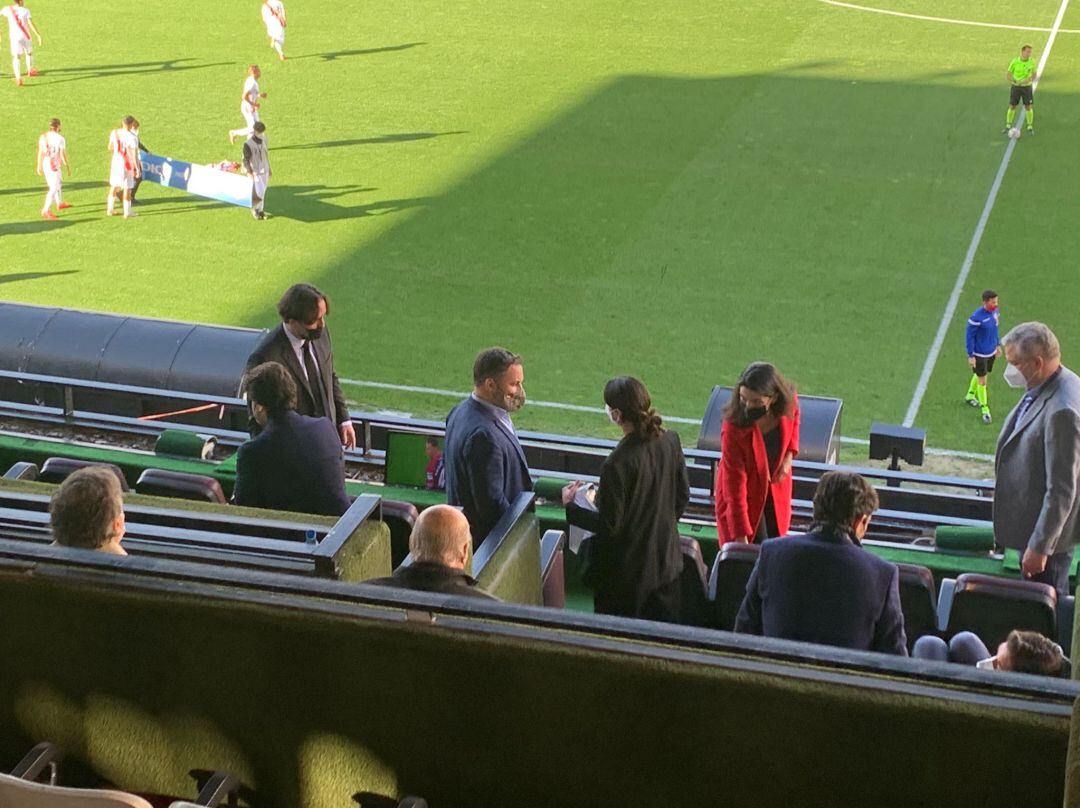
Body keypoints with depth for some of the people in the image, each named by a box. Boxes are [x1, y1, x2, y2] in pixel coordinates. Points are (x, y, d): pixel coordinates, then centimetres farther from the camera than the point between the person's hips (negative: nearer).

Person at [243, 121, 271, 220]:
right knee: (257, 192, -5)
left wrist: (269, 169, 20)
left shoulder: (263, 141, 3)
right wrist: (249, 173, -16)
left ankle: (261, 211, 21)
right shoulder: (248, 144, -15)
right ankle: (254, 209, 16)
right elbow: (246, 159, -11)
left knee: (263, 192, 11)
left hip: (264, 171, 6)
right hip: (255, 172, -6)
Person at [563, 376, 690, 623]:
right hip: (667, 561, 7)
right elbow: (683, 494, 6)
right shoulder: (670, 441, -7)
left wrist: (570, 506, -5)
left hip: (627, 573, -6)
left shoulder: (618, 463, -28)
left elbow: (609, 525, -20)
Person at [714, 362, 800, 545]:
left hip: (777, 490, 4)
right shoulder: (733, 429, -35)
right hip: (745, 495, -4)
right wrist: (741, 538, -31)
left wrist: (789, 454, -7)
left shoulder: (788, 401, -22)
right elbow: (735, 488, -30)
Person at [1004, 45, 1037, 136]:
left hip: (1027, 87, 1)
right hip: (1016, 87, -1)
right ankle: (1008, 126, 16)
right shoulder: (1014, 62, -11)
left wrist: (1030, 80, -16)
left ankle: (1030, 127, 12)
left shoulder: (1031, 62, -5)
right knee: (1012, 107, 2)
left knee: (1028, 107, 0)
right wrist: (1016, 82, -23)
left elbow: (1034, 75, 7)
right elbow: (1008, 76, -6)